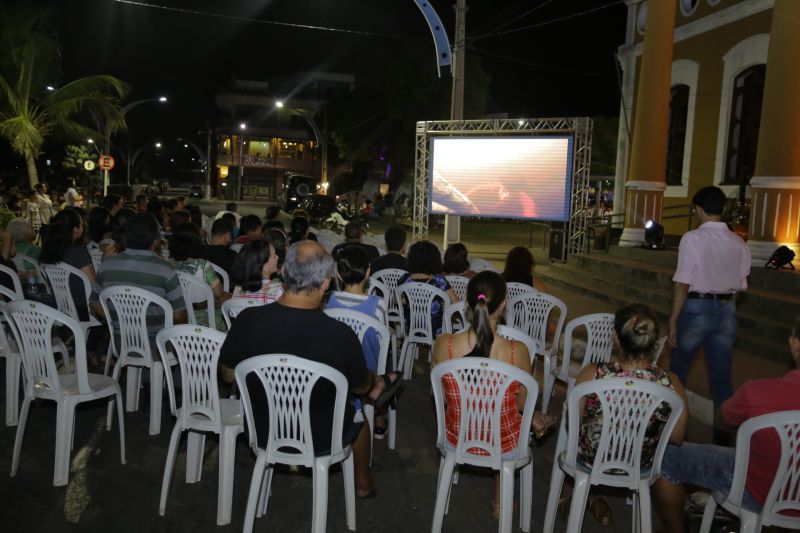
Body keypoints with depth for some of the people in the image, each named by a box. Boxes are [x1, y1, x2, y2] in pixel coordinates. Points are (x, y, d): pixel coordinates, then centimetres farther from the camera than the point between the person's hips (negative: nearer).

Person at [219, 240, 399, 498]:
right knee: (358, 412, 30)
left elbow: (228, 375, -5)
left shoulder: (247, 320, -23)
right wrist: (374, 382, 14)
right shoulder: (340, 335, -30)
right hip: (321, 438, -2)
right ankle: (363, 482, 50)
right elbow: (361, 387, -9)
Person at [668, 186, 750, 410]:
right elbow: (741, 285, 6)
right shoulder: (738, 243, 1)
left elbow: (683, 284, -15)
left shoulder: (692, 238, -13)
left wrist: (673, 321, -10)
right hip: (727, 311, 4)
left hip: (697, 308, -4)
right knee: (722, 375, 12)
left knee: (678, 369, 16)